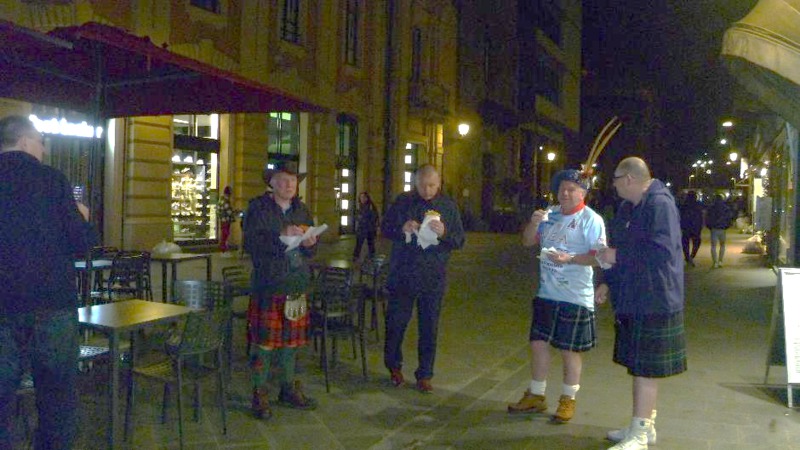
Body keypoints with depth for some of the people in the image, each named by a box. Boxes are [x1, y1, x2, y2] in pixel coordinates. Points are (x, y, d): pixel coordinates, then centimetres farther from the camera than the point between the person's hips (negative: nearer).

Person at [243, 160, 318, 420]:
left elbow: (310, 252, 19)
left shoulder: (302, 211, 15)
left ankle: (289, 389, 23)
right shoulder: (258, 208, -1)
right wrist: (281, 236, -23)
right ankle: (260, 394, 8)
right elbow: (250, 243, -13)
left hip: (296, 284, 5)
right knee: (264, 339, -4)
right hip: (267, 284, -5)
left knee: (292, 339, 10)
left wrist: (309, 244, -5)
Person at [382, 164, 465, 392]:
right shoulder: (403, 201, 2)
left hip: (433, 277, 1)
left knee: (429, 327, 6)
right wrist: (402, 229, -16)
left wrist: (444, 233, -18)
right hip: (403, 274, 0)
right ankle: (394, 365, 30)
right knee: (396, 322, 7)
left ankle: (425, 374, 20)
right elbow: (385, 228, 5)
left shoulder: (448, 206, 4)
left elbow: (460, 240, 3)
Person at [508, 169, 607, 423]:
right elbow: (527, 242, 12)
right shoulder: (550, 217, 11)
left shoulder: (591, 219, -8)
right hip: (546, 293, 6)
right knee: (538, 343, 12)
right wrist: (533, 223, -7)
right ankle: (535, 396, 27)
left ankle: (568, 400, 23)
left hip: (575, 297, -6)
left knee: (569, 350, 5)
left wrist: (570, 258, -27)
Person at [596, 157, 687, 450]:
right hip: (631, 300, 9)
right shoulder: (628, 208, 14)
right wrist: (609, 282, 16)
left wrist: (618, 256, -21)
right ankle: (645, 425, 29)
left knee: (645, 369, -2)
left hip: (654, 302, -9)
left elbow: (663, 251, -26)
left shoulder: (660, 205, -16)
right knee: (637, 365, 16)